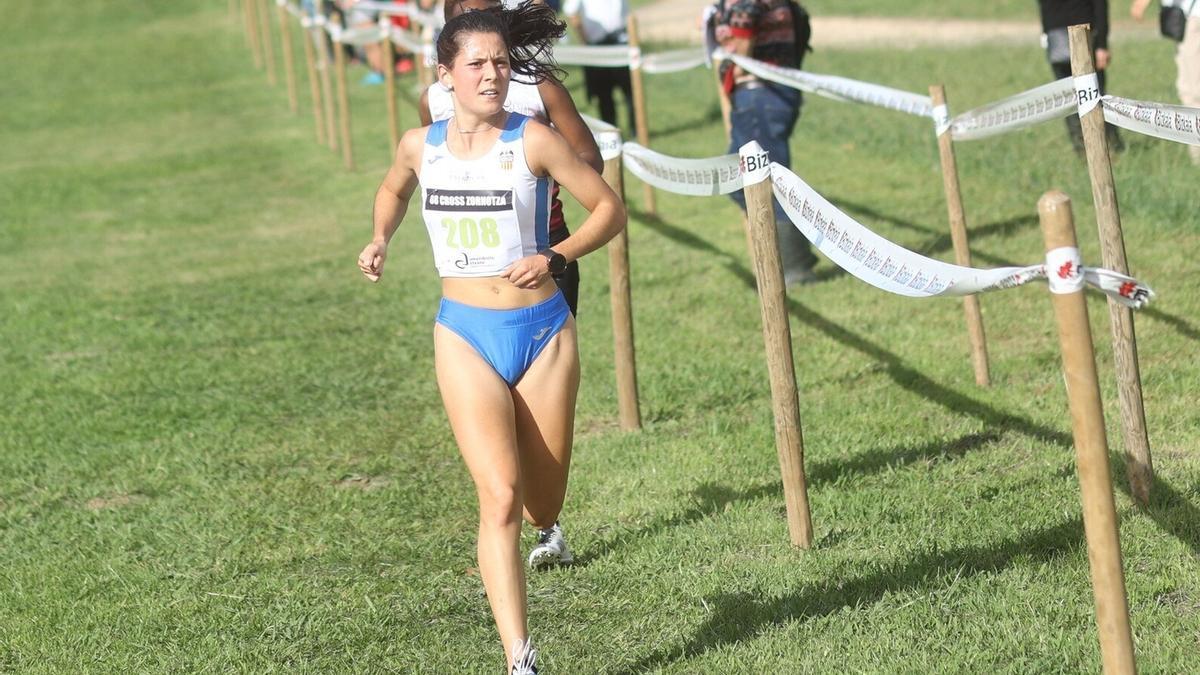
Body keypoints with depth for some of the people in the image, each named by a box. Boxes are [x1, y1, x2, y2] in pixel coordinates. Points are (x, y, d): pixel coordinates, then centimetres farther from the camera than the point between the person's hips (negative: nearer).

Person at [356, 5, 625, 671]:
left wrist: (554, 258, -15)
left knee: (541, 507, 11)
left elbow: (609, 208, -2)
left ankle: (539, 536, 51)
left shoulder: (532, 141, -8)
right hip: (465, 337, 0)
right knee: (500, 498, -16)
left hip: (542, 333, 0)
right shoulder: (419, 145, 1)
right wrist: (380, 239, 7)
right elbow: (393, 190, 25)